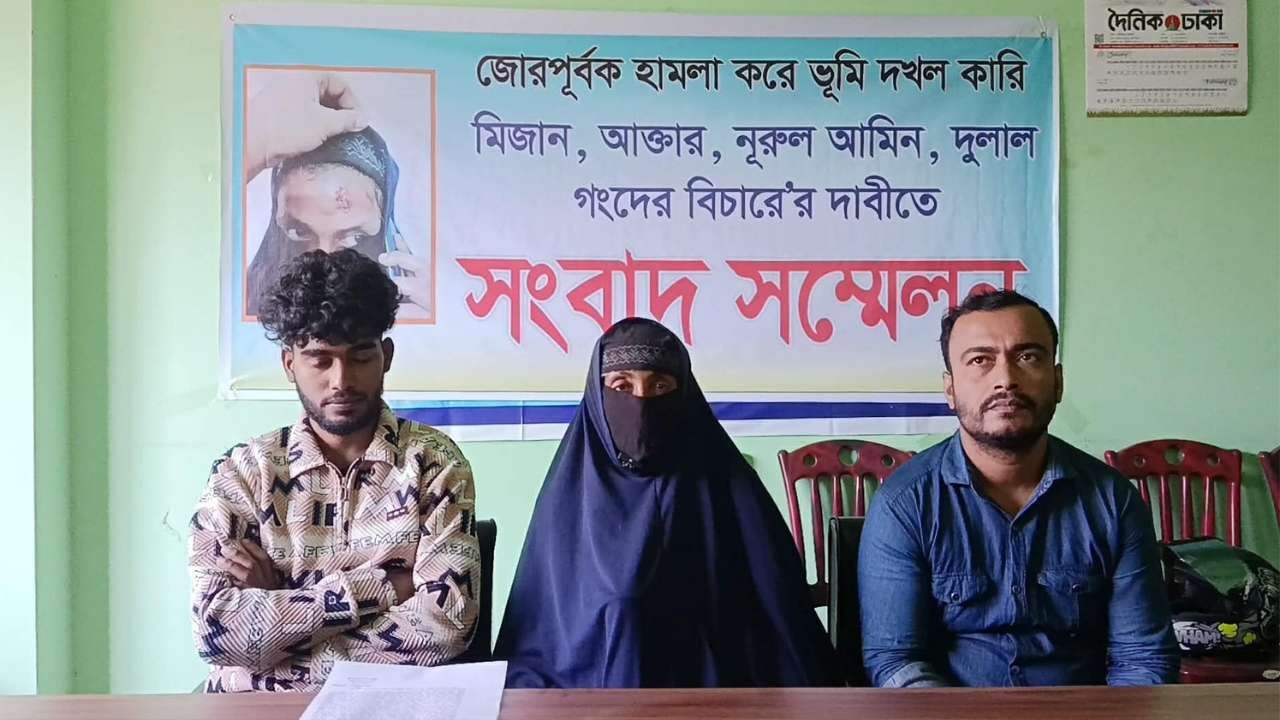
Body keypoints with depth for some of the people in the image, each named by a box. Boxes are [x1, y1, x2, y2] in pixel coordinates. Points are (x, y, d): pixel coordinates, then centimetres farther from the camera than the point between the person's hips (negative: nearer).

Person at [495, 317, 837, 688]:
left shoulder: (727, 488, -1)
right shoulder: (568, 494, 4)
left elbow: (780, 616, -1)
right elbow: (533, 625, 7)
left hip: (706, 684, -2)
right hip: (585, 682, 3)